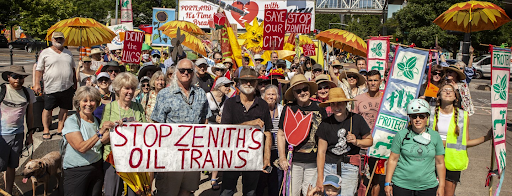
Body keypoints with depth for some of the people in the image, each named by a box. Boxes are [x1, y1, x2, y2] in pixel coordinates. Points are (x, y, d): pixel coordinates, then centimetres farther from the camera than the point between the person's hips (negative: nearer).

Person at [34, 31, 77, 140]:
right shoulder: (45, 53, 1)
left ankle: (60, 128, 19)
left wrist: (75, 83, 16)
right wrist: (37, 83, -7)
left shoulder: (68, 53, 13)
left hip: (67, 87, 4)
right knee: (48, 109, 3)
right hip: (51, 87, -3)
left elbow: (73, 69, 20)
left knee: (65, 108, 7)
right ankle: (46, 130, 14)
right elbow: (39, 69, 0)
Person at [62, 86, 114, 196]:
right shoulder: (71, 121, -10)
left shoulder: (97, 120, 8)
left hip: (97, 168, 5)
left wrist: (112, 129, -10)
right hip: (76, 171, -5)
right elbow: (81, 147, -21)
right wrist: (100, 132, -30)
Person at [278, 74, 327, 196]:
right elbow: (281, 134, 4)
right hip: (294, 160, -1)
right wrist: (282, 158, -3)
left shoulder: (319, 108, 4)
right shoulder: (289, 109, 1)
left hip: (314, 160, 1)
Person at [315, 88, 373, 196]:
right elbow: (321, 152, 2)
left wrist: (357, 142, -10)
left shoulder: (357, 119, 1)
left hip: (350, 167, -1)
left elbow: (369, 141, 12)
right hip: (329, 167, 1)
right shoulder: (325, 124, 1)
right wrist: (320, 178, -1)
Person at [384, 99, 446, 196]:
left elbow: (440, 163, 10)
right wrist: (387, 183, -2)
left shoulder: (435, 136, 6)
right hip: (401, 186, -1)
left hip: (428, 186, 2)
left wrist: (441, 186, 7)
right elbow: (393, 160, 1)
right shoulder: (401, 135, -1)